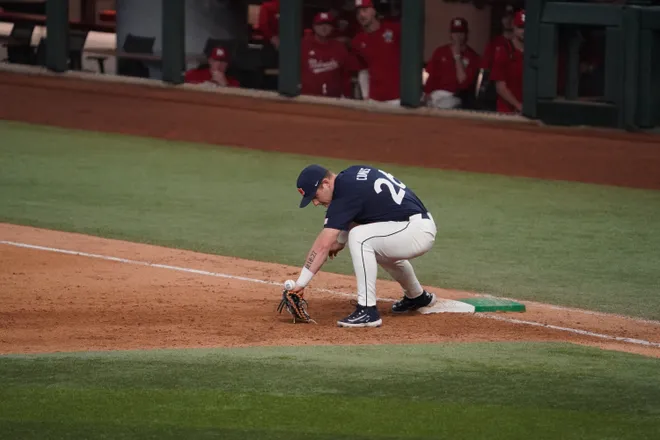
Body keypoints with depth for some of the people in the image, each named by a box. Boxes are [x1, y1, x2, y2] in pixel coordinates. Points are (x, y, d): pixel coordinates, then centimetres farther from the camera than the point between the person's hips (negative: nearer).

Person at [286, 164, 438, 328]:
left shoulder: (345, 193, -19)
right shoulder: (352, 173, 7)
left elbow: (323, 245, -22)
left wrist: (300, 283, -22)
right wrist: (341, 240, 21)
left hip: (418, 232, -10)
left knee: (359, 237, -26)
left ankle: (367, 311, -21)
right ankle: (417, 296, 48)